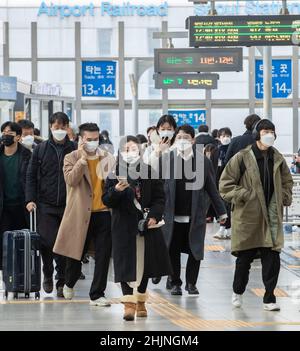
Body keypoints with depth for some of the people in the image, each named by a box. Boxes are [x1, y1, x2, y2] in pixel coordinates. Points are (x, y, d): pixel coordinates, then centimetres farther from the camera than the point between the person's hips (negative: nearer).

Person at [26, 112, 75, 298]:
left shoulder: (75, 150, 3)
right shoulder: (41, 149, 6)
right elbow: (31, 175, 8)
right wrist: (30, 199, -3)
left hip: (69, 206, 0)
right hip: (46, 205, 0)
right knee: (48, 242, -8)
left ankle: (62, 282, 12)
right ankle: (48, 275, 15)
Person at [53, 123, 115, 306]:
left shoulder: (108, 158, 7)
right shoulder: (72, 158, 1)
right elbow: (71, 180, -15)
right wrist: (82, 158, -18)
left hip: (104, 212, 2)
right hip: (80, 213, -2)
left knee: (103, 256, 0)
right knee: (76, 253, 11)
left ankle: (97, 294, 7)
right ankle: (70, 284, 38)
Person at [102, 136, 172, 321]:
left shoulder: (150, 172, 2)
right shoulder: (115, 174, -2)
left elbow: (160, 198, 4)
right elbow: (106, 200, -4)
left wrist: (154, 215, -12)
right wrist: (116, 190, -24)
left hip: (147, 224, 2)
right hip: (124, 226, -2)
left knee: (145, 264, 11)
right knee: (126, 264, -9)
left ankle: (140, 301, 26)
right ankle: (129, 303, -11)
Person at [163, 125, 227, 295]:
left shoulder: (203, 161, 0)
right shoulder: (168, 159, -1)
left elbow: (212, 187, 5)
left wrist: (221, 211, 7)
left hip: (196, 215, 0)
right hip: (174, 214, 0)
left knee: (195, 250, 5)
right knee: (173, 250, 5)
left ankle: (191, 283, 18)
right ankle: (175, 283, 17)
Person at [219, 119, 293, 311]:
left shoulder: (277, 158, 6)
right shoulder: (242, 158, -8)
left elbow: (287, 181, 22)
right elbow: (226, 184, -5)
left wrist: (285, 198, 7)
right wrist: (244, 196, -12)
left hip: (272, 218, 3)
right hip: (248, 216, -3)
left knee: (272, 257, -4)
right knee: (245, 257, 8)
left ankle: (269, 298, 4)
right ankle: (238, 292, 31)